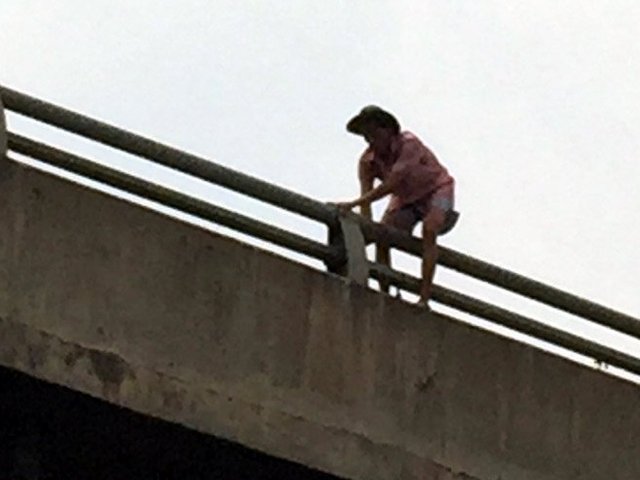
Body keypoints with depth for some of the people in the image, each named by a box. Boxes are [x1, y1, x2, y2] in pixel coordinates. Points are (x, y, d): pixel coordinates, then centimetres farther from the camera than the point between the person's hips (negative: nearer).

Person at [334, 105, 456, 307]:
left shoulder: (408, 144, -37)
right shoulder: (367, 161, -20)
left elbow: (390, 185, -45)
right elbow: (366, 196, -26)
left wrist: (352, 204, -51)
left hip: (436, 189, -6)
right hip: (406, 197, 6)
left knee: (429, 230, -30)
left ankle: (424, 298, -34)